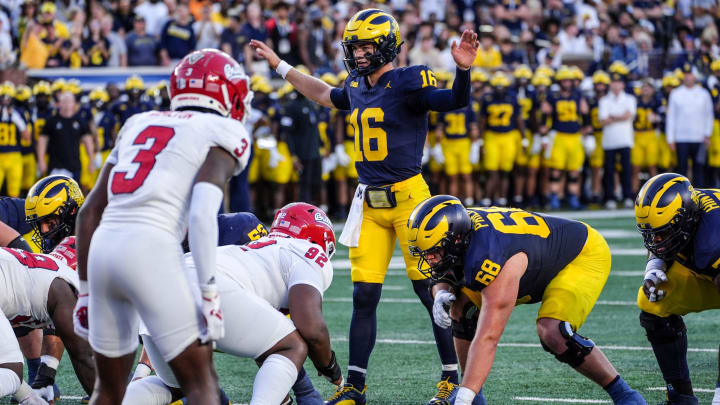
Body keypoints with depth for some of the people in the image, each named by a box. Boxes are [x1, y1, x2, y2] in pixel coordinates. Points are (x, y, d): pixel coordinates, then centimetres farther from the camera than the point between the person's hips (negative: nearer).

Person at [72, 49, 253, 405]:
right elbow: (202, 215, -10)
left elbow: (89, 212, 22)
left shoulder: (138, 125, 25)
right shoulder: (223, 134, 7)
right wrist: (210, 294, -10)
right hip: (150, 252, -6)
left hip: (102, 247, 6)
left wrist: (85, 289, 27)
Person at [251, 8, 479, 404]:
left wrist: (463, 69, -43)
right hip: (369, 203, 6)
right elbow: (324, 95, 32)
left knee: (430, 289, -3)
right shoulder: (357, 87, 11)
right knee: (364, 295, 5)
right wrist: (280, 66, 35)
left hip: (408, 195, -6)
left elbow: (455, 101, -24)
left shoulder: (408, 82, -11)